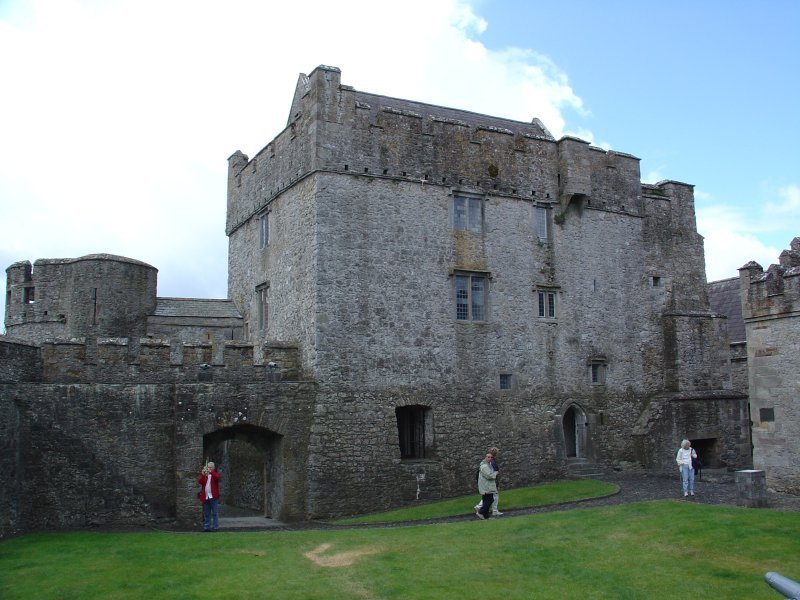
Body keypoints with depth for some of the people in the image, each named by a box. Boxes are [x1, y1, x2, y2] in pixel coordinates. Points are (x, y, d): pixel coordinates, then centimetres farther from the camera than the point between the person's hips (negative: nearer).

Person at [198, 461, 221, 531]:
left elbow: (217, 477, -20)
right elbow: (199, 481, -5)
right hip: (205, 497, 4)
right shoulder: (204, 476, 13)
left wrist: (210, 472, -31)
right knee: (206, 514, 9)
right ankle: (206, 527, 15)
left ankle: (215, 527, 1)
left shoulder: (215, 474, 4)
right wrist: (202, 474, -20)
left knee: (215, 513, -2)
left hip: (213, 497, -4)